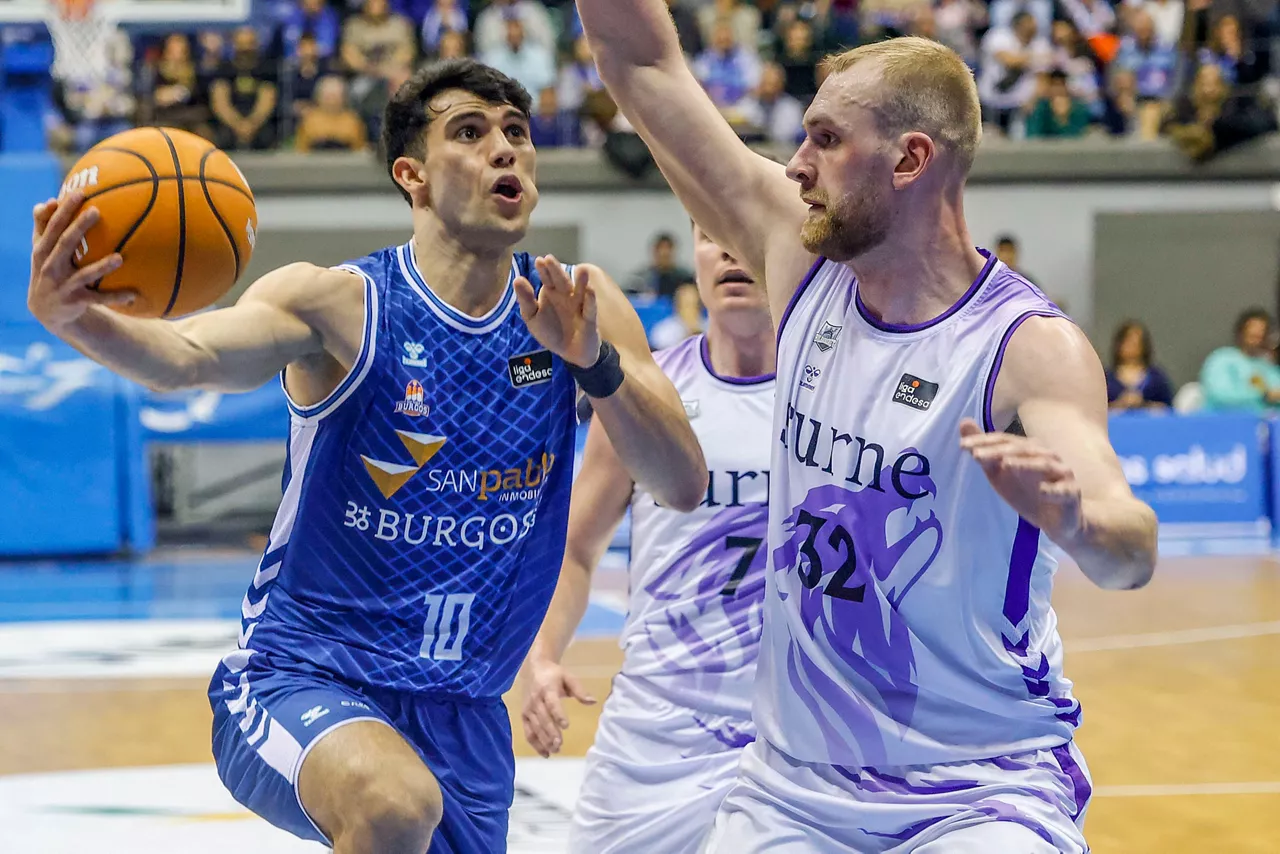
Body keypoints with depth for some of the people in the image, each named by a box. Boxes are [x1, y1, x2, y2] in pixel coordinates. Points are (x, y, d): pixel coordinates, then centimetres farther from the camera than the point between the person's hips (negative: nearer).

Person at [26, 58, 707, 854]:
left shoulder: (575, 307, 0)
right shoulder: (340, 303, -13)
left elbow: (685, 487, -7)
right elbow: (191, 356, -33)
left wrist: (595, 359, -25)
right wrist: (73, 316, -54)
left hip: (461, 711, 6)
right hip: (301, 677, -5)